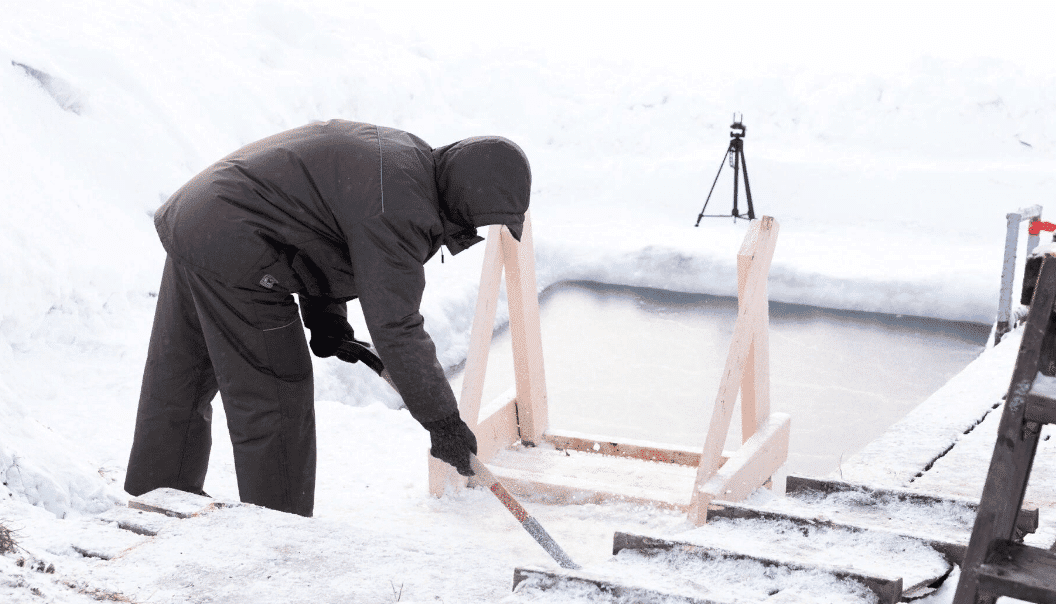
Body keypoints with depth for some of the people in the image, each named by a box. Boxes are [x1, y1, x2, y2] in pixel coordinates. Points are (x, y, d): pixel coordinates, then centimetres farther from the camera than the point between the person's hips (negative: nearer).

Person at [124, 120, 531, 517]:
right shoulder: (396, 208, -22)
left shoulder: (404, 154, 10)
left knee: (177, 386, 21)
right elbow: (394, 326, -23)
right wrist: (441, 419, -17)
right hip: (230, 251, -11)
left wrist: (325, 312, 12)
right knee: (274, 396, -3)